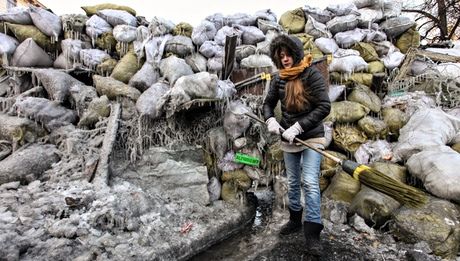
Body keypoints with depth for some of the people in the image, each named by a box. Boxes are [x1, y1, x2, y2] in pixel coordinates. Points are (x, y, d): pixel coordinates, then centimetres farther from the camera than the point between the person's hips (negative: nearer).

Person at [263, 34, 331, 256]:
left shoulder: (312, 74, -13)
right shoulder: (279, 79, 1)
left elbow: (324, 107, -18)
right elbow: (268, 103, 12)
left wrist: (298, 127, -24)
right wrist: (270, 120, -9)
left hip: (311, 137, -5)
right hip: (288, 140, 5)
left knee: (309, 182, -12)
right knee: (292, 183, 15)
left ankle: (312, 233, -2)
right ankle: (295, 219, 33)